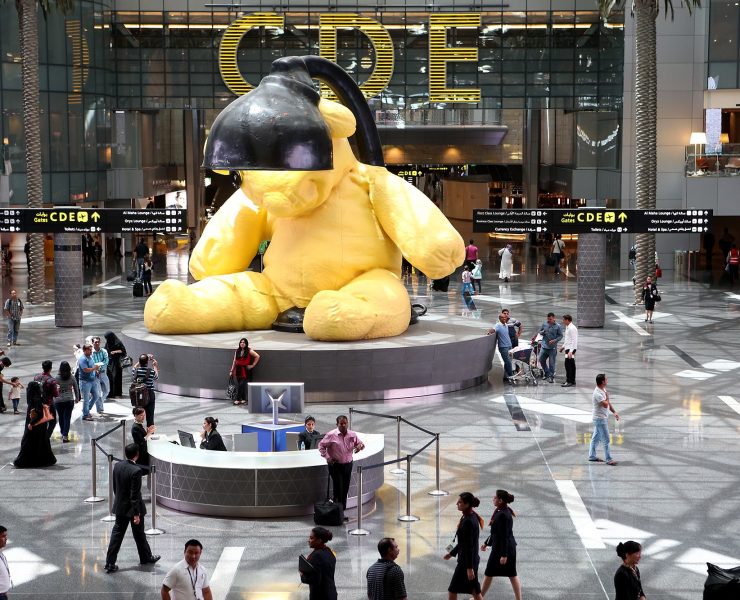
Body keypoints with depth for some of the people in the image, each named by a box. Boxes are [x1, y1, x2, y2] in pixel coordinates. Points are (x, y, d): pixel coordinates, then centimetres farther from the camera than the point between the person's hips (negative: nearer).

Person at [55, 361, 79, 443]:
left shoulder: (57, 378, -9)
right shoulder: (72, 377, -4)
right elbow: (76, 389, 6)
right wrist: (77, 398, 22)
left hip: (58, 401, 0)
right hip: (69, 400, 0)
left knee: (61, 418, 16)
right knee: (67, 418, 1)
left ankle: (63, 434, 28)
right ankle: (65, 435, -9)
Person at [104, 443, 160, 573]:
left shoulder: (117, 466, -3)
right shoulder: (136, 471, -24)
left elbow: (115, 487, 8)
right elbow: (135, 494, -22)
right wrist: (136, 514, -18)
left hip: (120, 507, 5)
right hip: (132, 508, -5)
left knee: (117, 534, 8)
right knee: (139, 533, 14)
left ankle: (110, 563, 4)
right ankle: (146, 557, 33)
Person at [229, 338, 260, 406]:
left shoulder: (249, 351, -3)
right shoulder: (237, 351, 9)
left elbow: (257, 356, -4)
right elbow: (234, 361, 11)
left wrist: (253, 365, -5)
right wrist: (231, 370, 9)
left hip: (246, 370, -4)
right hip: (238, 370, 4)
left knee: (242, 385, -12)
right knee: (239, 385, 4)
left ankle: (238, 399, -7)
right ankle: (243, 399, 13)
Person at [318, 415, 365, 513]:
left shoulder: (352, 435, 1)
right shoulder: (331, 435, -10)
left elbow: (360, 444, 13)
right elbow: (321, 445, -1)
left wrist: (360, 446, -12)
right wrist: (327, 457, -10)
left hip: (348, 465, 4)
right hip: (335, 465, -4)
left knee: (345, 490, 9)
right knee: (338, 490, -7)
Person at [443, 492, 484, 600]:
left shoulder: (468, 522, -22)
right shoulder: (472, 517, 8)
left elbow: (469, 546, -22)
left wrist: (469, 568, -21)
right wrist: (451, 553, 25)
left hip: (466, 561, -9)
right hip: (473, 559, 9)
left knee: (452, 591, 3)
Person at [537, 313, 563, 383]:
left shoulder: (557, 326, -6)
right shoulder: (544, 324, 4)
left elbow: (560, 336, -3)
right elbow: (540, 331, 15)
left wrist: (554, 340, -19)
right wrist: (542, 332, -10)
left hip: (552, 348, -4)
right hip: (544, 346, 4)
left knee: (551, 363, 0)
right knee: (541, 360, 9)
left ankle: (551, 376, 10)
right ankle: (546, 373, 30)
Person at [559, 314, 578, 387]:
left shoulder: (572, 328, -17)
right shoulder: (567, 327, 14)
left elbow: (574, 340, -22)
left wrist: (571, 351, -27)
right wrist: (563, 346, 29)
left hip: (570, 349, -10)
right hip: (568, 348, 10)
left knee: (568, 365, -11)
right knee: (571, 365, 14)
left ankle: (569, 381, -9)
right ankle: (572, 381, 21)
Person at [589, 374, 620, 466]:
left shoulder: (603, 390, 7)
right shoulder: (598, 393, -25)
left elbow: (608, 403, 15)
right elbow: (605, 405, -28)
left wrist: (614, 412, 9)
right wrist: (607, 396, -13)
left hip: (603, 418, 10)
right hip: (600, 419, -10)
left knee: (596, 438, 16)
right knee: (606, 440, -5)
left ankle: (592, 456, 25)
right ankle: (609, 459, 0)